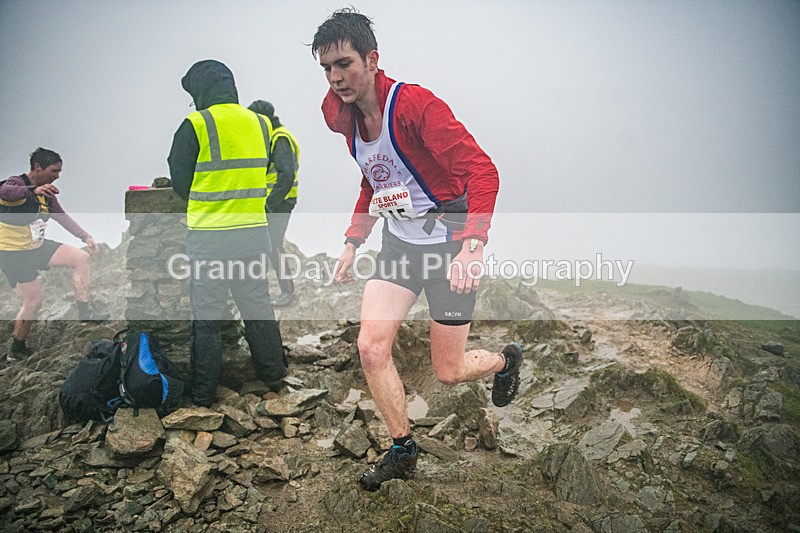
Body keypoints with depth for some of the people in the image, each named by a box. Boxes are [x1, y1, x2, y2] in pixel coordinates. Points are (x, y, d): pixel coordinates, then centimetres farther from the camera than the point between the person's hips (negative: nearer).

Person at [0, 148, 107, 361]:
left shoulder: (46, 193, 6)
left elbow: (62, 217, 17)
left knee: (81, 258, -2)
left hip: (37, 246, 8)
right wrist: (34, 190, -61)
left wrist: (86, 237, 10)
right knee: (34, 301, -7)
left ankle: (84, 312, 1)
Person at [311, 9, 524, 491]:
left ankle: (507, 360, 38)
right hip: (399, 240, 7)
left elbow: (483, 171, -28)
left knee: (448, 372, 3)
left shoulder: (415, 104, -22)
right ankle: (403, 450, 16)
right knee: (371, 347, -6)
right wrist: (353, 243, 13)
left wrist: (471, 247, -38)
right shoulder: (345, 116, 3)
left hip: (449, 242, -6)